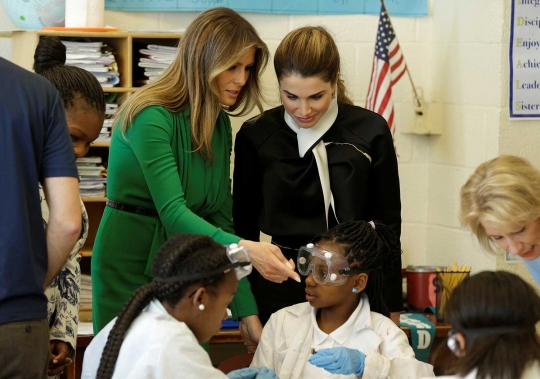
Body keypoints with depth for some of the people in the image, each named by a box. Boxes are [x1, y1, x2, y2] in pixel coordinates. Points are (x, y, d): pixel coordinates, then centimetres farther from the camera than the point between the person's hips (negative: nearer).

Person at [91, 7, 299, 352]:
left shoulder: (219, 125, 6)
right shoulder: (151, 116, -18)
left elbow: (220, 216, 3)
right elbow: (172, 212, -26)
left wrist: (247, 312, -4)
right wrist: (245, 248, -41)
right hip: (132, 268, -7)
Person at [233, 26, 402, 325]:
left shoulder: (370, 131, -2)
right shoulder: (255, 137, 0)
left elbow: (388, 223, 4)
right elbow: (244, 226, 7)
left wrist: (391, 307, 5)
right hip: (282, 289, 1)